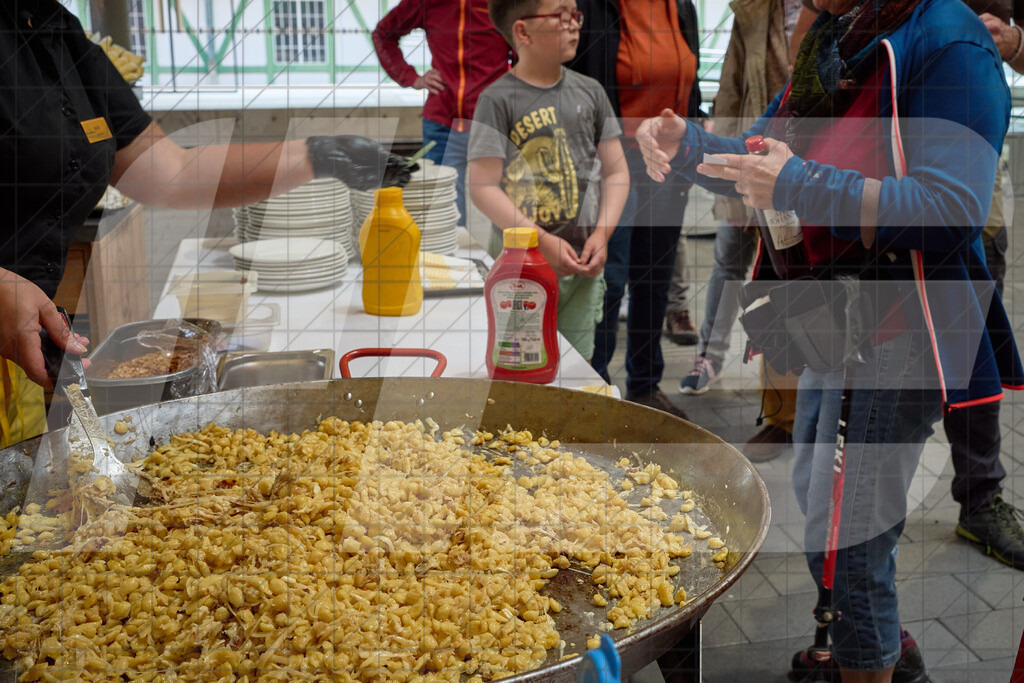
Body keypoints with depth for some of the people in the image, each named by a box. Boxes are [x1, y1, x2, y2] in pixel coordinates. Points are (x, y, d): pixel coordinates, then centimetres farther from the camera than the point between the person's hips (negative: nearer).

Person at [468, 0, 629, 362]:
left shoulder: (590, 92, 8)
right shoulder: (498, 100, -6)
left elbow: (616, 171, 11)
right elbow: (482, 187, -11)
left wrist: (602, 234, -4)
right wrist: (542, 241, -18)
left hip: (584, 264, 4)